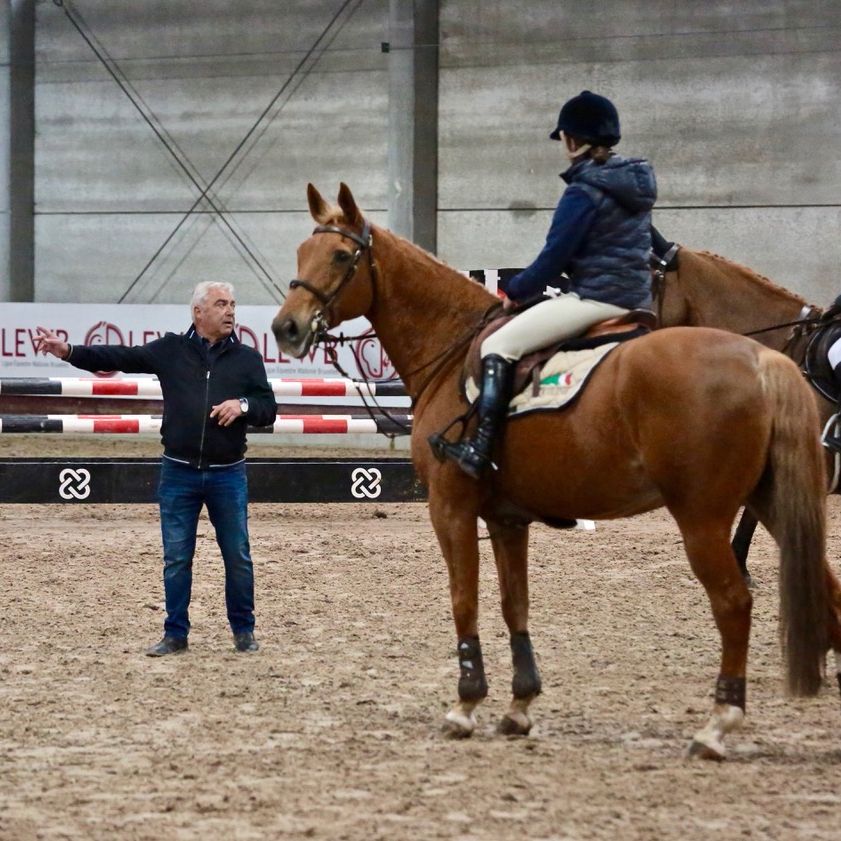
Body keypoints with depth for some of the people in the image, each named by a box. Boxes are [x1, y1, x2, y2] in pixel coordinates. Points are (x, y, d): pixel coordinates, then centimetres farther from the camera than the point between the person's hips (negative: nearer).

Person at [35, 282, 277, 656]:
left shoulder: (247, 358, 3)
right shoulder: (170, 350, 2)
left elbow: (268, 409, 4)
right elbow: (118, 358, -1)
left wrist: (243, 405, -17)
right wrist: (69, 352, -13)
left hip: (227, 474, 0)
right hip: (179, 473, 0)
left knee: (238, 557, 5)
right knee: (176, 558, 5)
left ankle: (244, 631, 18)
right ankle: (175, 634, 14)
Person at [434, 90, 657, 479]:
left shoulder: (584, 192, -14)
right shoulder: (637, 180, 13)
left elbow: (554, 258, -14)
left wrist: (514, 291, 3)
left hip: (595, 296, -10)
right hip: (635, 297, 10)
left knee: (499, 345, -11)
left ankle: (480, 450, -21)